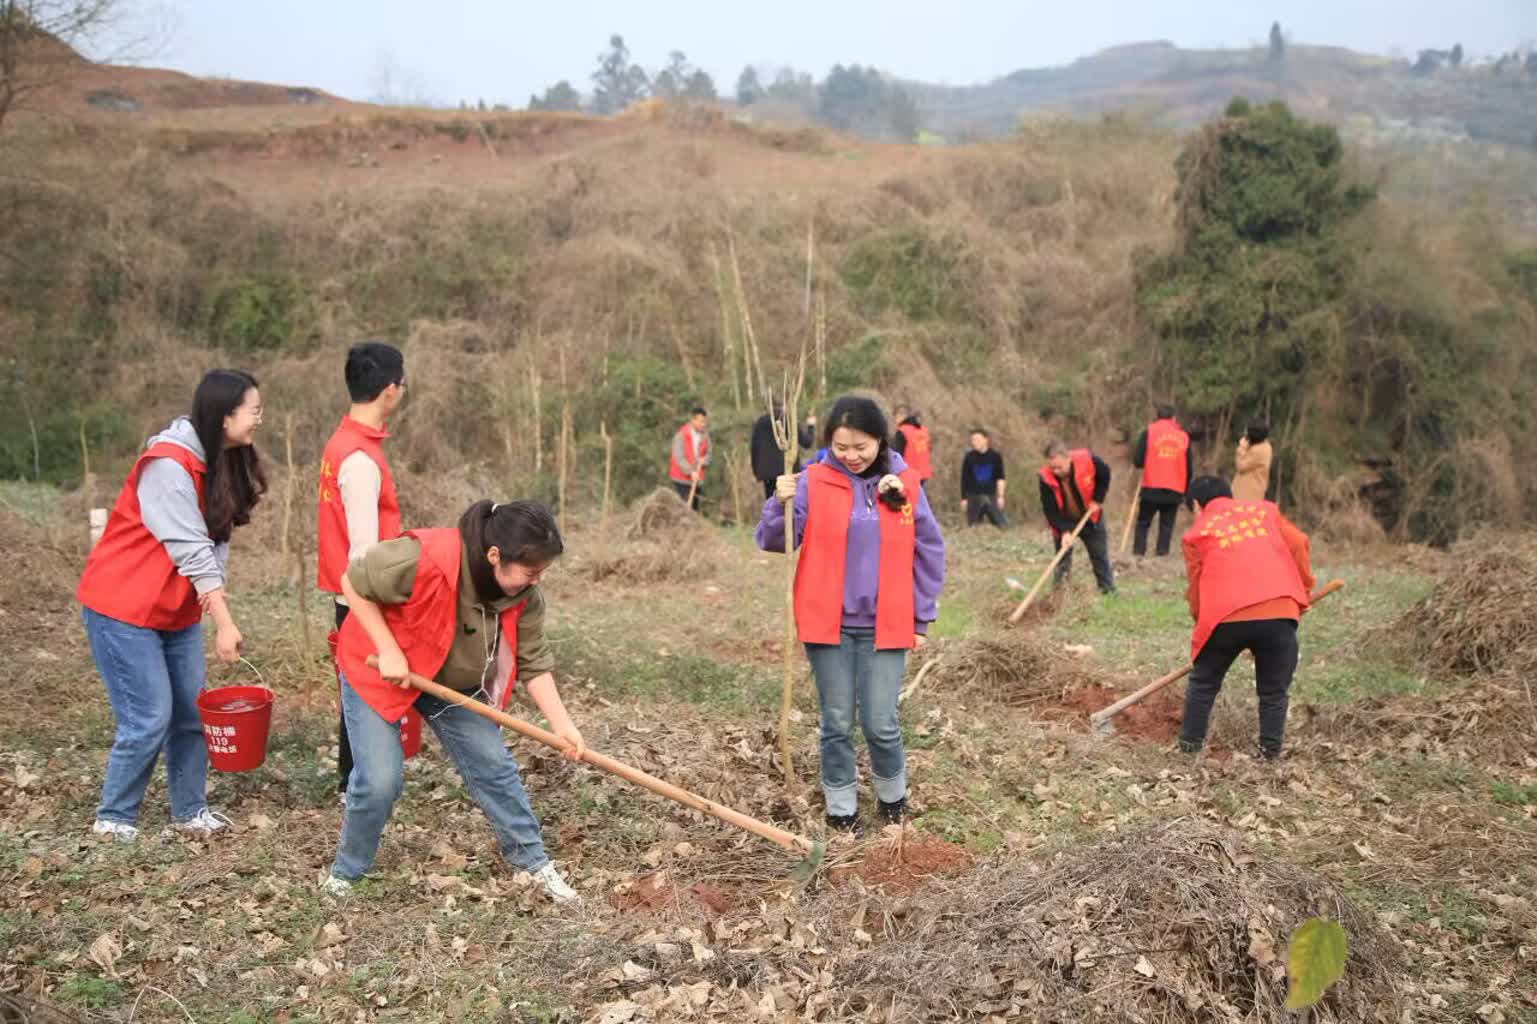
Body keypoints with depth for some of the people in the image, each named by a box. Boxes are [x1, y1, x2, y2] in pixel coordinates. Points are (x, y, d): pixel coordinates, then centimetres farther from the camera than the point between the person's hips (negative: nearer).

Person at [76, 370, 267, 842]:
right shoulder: (168, 466, -23)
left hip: (177, 611, 8)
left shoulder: (222, 462, 4)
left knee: (193, 711, 8)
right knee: (149, 719, -6)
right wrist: (225, 623, -24)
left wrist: (214, 614, -13)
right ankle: (113, 818, 11)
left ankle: (190, 810, 20)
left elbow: (214, 543, -1)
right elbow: (192, 551, -24)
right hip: (123, 608, -8)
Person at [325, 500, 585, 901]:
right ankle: (345, 873, 15)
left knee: (493, 765, 3)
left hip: (455, 681, 5)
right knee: (380, 782, -11)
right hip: (377, 670, -5)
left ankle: (534, 860, 19)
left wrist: (562, 725, -20)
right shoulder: (422, 560, -38)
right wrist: (388, 651, -26)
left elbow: (534, 663, -11)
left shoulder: (525, 596, -19)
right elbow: (353, 583, -24)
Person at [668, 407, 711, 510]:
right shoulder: (681, 435, -13)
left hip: (697, 479, 6)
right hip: (682, 479, -6)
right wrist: (690, 471, -29)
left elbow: (708, 453, 12)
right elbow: (679, 457, -19)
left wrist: (704, 460, -11)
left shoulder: (704, 435, 5)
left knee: (695, 507, 7)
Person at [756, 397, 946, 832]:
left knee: (881, 724, 2)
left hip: (886, 626, 0)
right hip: (829, 624, 0)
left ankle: (892, 798, 28)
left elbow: (929, 552, 7)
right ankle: (841, 808, 26)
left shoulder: (906, 482, -2)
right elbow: (773, 541, -6)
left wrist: (921, 618, 6)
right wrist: (781, 504, -26)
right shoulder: (813, 481, -6)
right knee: (837, 722, 9)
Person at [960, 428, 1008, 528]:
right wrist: (963, 498, 1)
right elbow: (964, 479, 3)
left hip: (991, 496, 0)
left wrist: (1000, 496, -4)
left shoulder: (995, 457, 1)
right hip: (973, 497, 0)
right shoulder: (969, 457, 1)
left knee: (1003, 525, -5)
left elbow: (1000, 478, 3)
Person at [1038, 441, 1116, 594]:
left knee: (1100, 555, 9)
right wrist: (1063, 531, -33)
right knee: (1062, 558, 3)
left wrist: (1097, 500, -10)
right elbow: (1050, 509, -23)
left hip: (1089, 517, 1)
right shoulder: (1046, 477, -29)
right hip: (1063, 522, -1)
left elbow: (1105, 475, -6)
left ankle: (1109, 590, 22)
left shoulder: (1087, 459, -29)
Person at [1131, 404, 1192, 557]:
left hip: (1151, 489, -1)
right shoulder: (1184, 436, 9)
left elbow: (1137, 461, -4)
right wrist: (1185, 490, 22)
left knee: (1143, 522, 9)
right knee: (1167, 525, 8)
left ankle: (1138, 553, 1)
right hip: (1175, 491, 2)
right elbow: (1190, 468, 10)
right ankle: (1162, 553, 0)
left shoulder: (1149, 432, 1)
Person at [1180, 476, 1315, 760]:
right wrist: (1303, 591, 17)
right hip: (1280, 612, 1)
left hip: (1227, 616, -1)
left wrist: (1203, 623, 25)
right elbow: (1298, 545, 10)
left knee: (1203, 683, 20)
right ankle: (1270, 753, 13)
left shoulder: (1197, 533, 17)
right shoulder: (1265, 510, 21)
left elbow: (1196, 587, 14)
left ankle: (1190, 745, 22)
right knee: (1274, 691, 15)